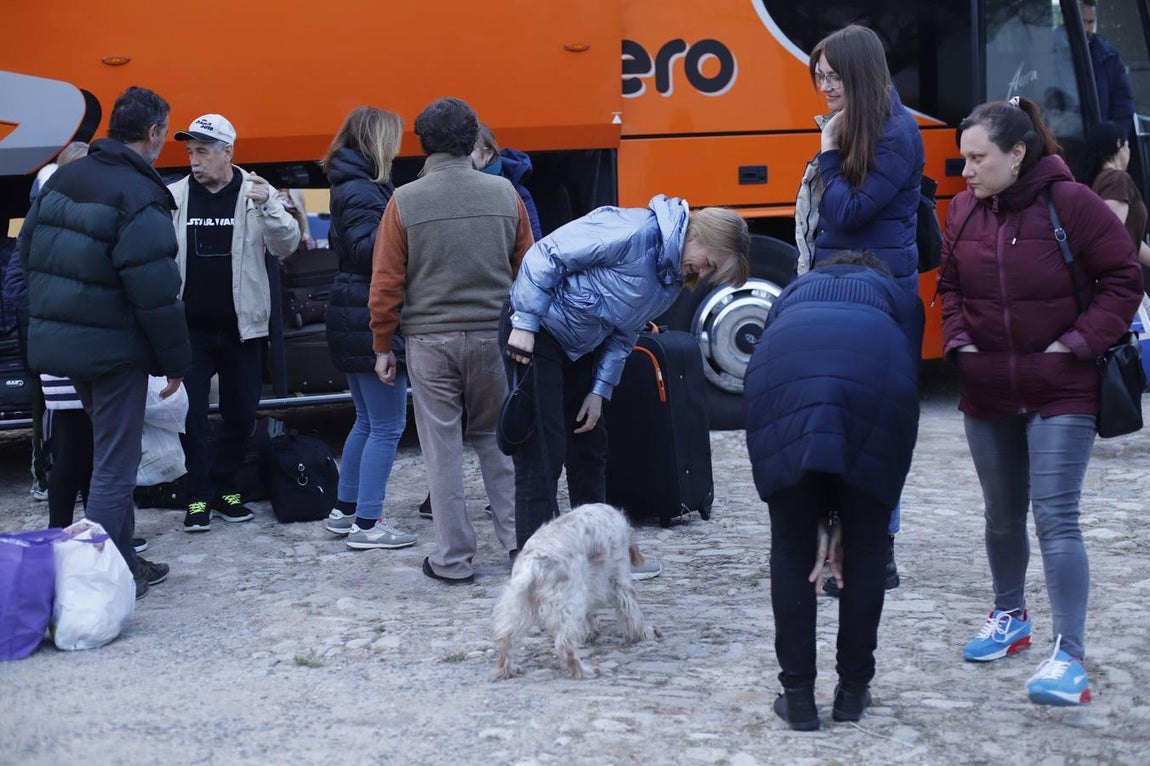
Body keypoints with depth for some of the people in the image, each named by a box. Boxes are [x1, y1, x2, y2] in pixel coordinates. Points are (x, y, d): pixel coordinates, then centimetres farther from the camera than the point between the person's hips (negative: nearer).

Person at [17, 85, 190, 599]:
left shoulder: (63, 178, 7)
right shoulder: (139, 197, -18)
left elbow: (28, 253, 14)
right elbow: (155, 293, -20)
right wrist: (174, 361, -11)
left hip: (59, 339, 8)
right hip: (113, 345, -8)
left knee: (110, 453, 20)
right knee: (115, 463, 1)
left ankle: (122, 561, 28)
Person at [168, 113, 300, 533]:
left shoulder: (255, 192, -3)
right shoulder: (175, 196, -1)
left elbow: (287, 245, -9)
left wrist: (267, 207, -25)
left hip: (240, 327, 0)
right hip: (189, 328, 0)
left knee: (241, 414, 10)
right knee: (190, 414, 1)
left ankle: (224, 488, 25)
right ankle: (198, 497, 11)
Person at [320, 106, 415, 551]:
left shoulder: (355, 186, 14)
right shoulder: (362, 190, -15)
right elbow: (367, 249, -24)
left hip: (355, 319, 10)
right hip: (371, 319, -10)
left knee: (368, 421, 19)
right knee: (387, 426, -5)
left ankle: (345, 510, 25)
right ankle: (367, 525, -1)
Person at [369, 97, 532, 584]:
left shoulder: (405, 201, -6)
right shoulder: (504, 194, -1)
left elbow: (386, 284, -5)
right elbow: (527, 269, 4)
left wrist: (383, 347, 5)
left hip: (430, 340, -2)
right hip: (493, 337, 2)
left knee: (442, 449, 6)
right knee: (495, 439, 17)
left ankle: (453, 559, 10)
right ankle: (518, 539, 17)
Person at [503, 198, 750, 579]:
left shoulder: (671, 281, 4)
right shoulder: (634, 233, -25)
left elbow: (623, 334, 10)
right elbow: (546, 255, -24)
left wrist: (600, 391, 2)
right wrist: (525, 323, -24)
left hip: (580, 348, 10)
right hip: (537, 334, -10)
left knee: (590, 447, 16)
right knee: (544, 451, -10)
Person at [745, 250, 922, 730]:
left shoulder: (794, 293, 40)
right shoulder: (899, 298, 36)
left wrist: (823, 516, 32)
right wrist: (845, 518, 26)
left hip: (785, 381, 1)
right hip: (874, 379, -1)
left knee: (792, 549, 16)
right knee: (866, 547, 18)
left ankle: (799, 697, 20)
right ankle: (853, 690, 27)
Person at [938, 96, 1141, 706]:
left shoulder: (1070, 204, -13)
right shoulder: (964, 210, 3)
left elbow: (1123, 279, -8)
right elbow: (949, 284, 17)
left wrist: (1079, 342, -14)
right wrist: (957, 339, 1)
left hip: (1060, 392, -5)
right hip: (987, 393, 5)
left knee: (1055, 518, -12)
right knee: (1003, 515, 17)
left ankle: (1069, 655, -10)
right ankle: (1009, 616, 38)